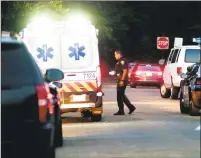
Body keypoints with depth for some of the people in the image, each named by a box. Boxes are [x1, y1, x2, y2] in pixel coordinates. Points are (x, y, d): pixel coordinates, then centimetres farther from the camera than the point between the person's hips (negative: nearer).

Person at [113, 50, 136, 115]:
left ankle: (121, 111, -1)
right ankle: (131, 107, 18)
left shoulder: (122, 61, -14)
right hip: (120, 81, 10)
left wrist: (122, 80, -24)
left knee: (120, 96, -6)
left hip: (122, 81, -10)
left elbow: (125, 71, -21)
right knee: (121, 96, 15)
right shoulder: (119, 62, 18)